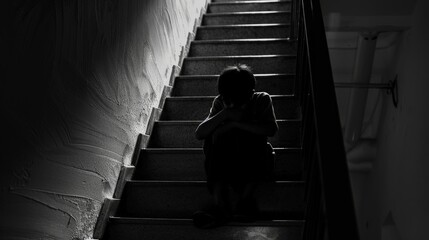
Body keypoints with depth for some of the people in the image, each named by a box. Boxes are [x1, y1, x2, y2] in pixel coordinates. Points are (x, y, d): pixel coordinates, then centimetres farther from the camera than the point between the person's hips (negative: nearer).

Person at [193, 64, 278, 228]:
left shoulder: (262, 100, -4)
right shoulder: (219, 103, 0)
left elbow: (271, 129, -22)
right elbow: (199, 134, -10)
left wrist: (235, 123, -25)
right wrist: (225, 114, -23)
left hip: (254, 160, -2)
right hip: (224, 161, 2)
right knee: (214, 137, -27)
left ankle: (245, 198, -27)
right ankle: (221, 205, -37)